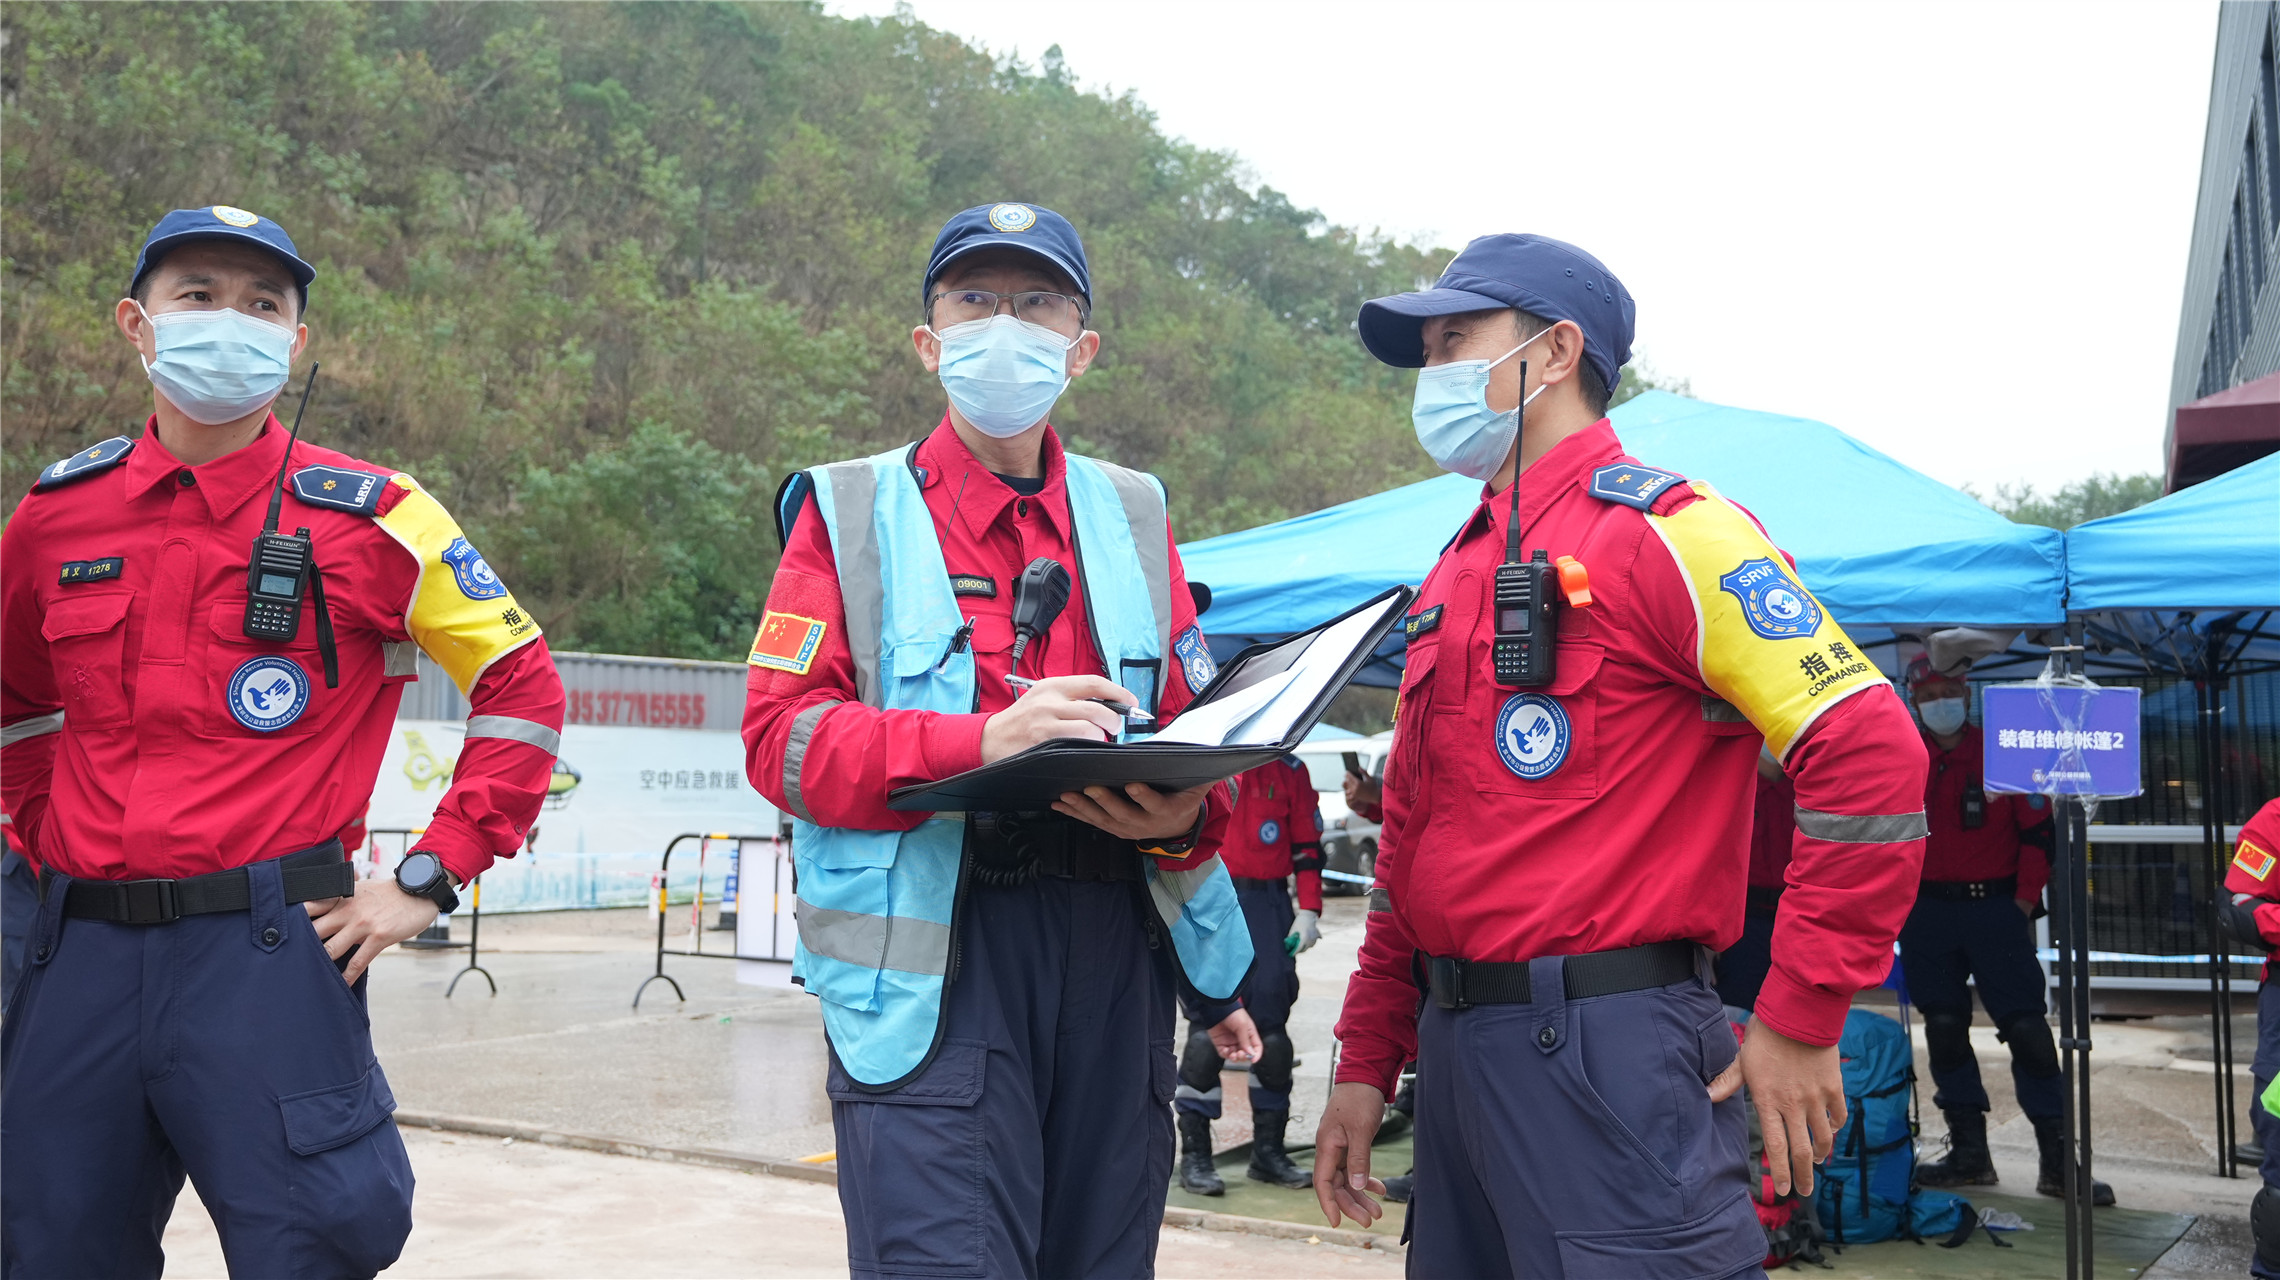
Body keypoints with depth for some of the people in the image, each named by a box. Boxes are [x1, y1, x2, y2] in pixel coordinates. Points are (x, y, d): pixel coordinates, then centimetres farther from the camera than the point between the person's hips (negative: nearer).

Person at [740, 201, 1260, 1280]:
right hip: (929, 967, -4)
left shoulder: (1133, 517, 15)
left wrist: (1182, 814, -10)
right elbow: (782, 736, -6)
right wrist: (983, 740, -22)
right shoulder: (853, 514, 5)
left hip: (1115, 962, 4)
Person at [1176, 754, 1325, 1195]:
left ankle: (1269, 1150, 13)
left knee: (1272, 1026, 2)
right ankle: (1194, 1153, -3)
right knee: (1208, 1025, -9)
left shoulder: (1289, 769, 11)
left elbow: (1306, 844, 14)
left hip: (1269, 906, 3)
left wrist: (1308, 910, 5)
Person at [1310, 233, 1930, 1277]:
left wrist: (1799, 1022, -16)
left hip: (1605, 1053, -8)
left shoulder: (1659, 529, -9)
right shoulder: (1455, 573, 16)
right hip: (1454, 1045, 8)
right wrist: (1366, 1063, 18)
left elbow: (1869, 752, -18)